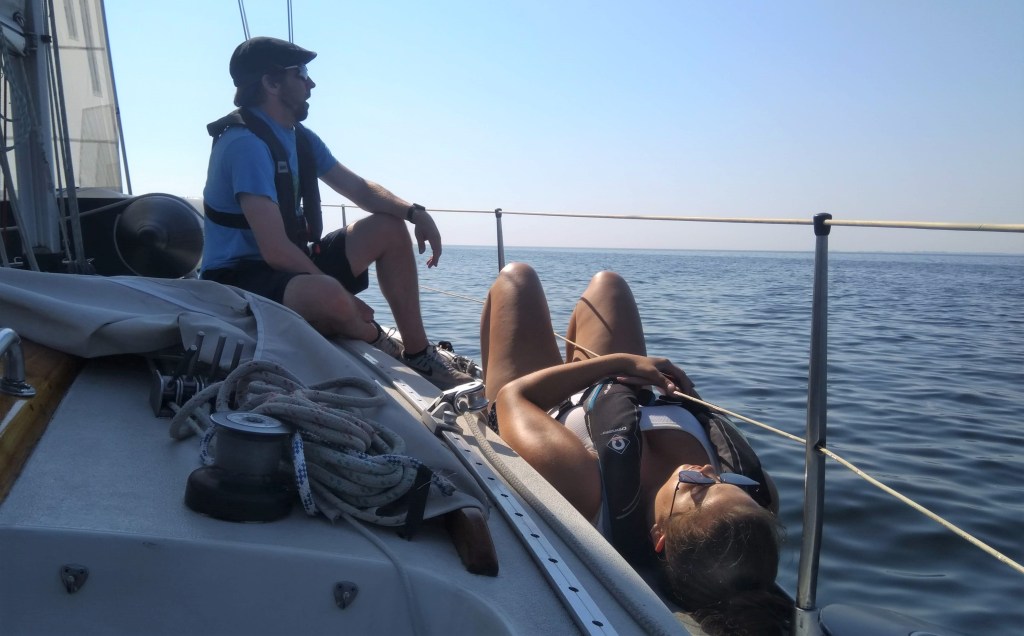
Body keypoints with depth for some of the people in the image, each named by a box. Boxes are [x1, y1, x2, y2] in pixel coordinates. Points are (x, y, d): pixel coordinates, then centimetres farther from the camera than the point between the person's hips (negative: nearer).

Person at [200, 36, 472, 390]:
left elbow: (359, 189, 12)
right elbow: (275, 250, -28)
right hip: (239, 278, -10)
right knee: (330, 297, -39)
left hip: (290, 266, 10)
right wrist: (345, 299, -21)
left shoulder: (300, 138, 8)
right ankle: (378, 343, 0)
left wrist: (414, 212, -7)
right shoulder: (245, 143, -21)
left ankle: (418, 355, 3)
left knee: (389, 228, 6)